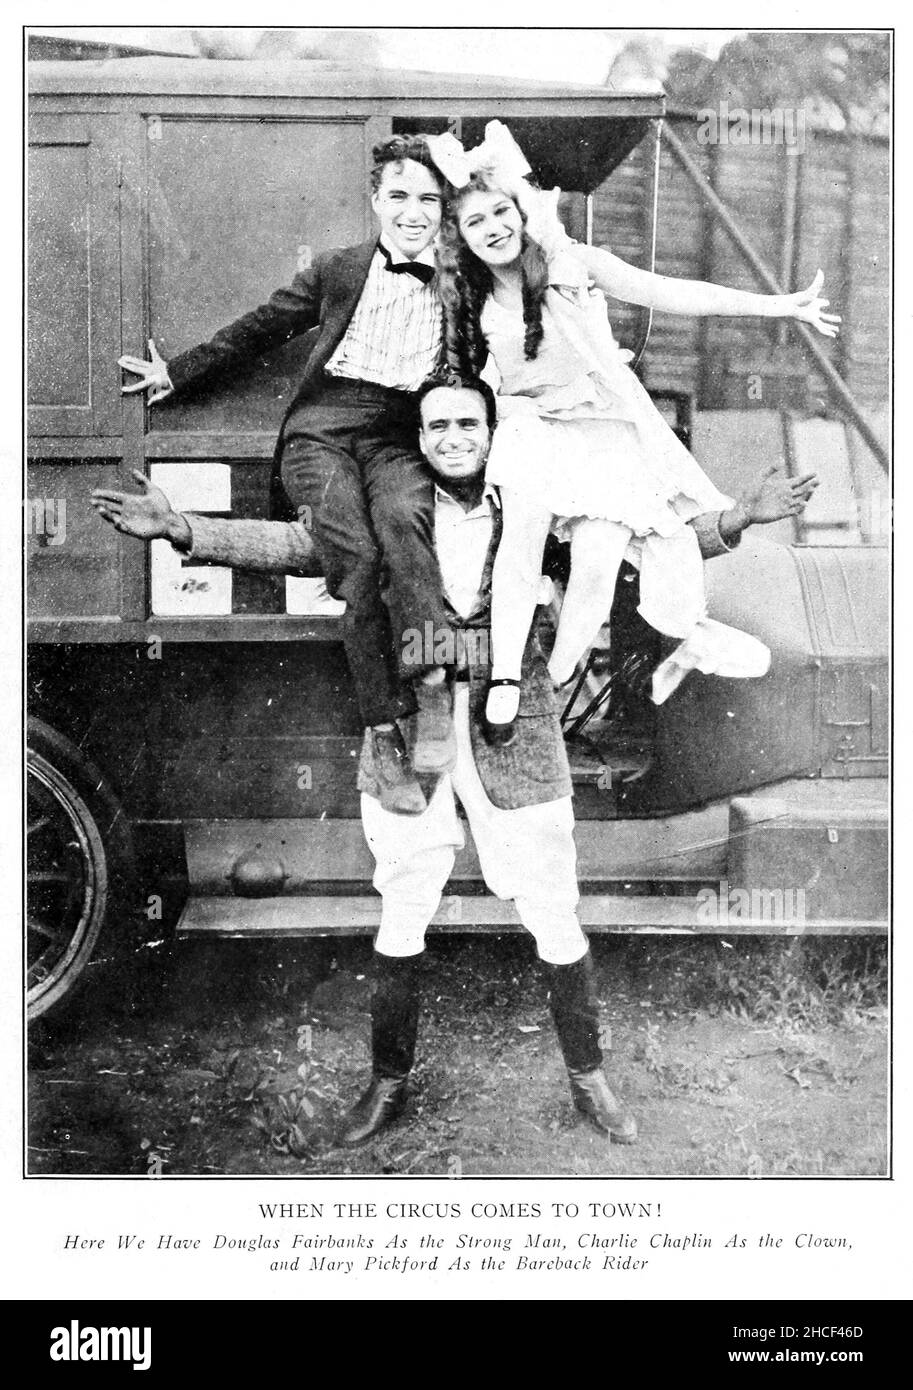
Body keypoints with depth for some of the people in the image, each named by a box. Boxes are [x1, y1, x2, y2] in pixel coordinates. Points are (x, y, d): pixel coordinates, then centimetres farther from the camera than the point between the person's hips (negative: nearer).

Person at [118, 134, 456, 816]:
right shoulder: (339, 270, 19)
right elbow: (260, 327, 24)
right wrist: (178, 371, 24)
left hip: (401, 432, 0)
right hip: (322, 425, 0)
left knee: (403, 513, -38)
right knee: (356, 554, -28)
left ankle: (432, 685, -40)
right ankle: (384, 737, -27)